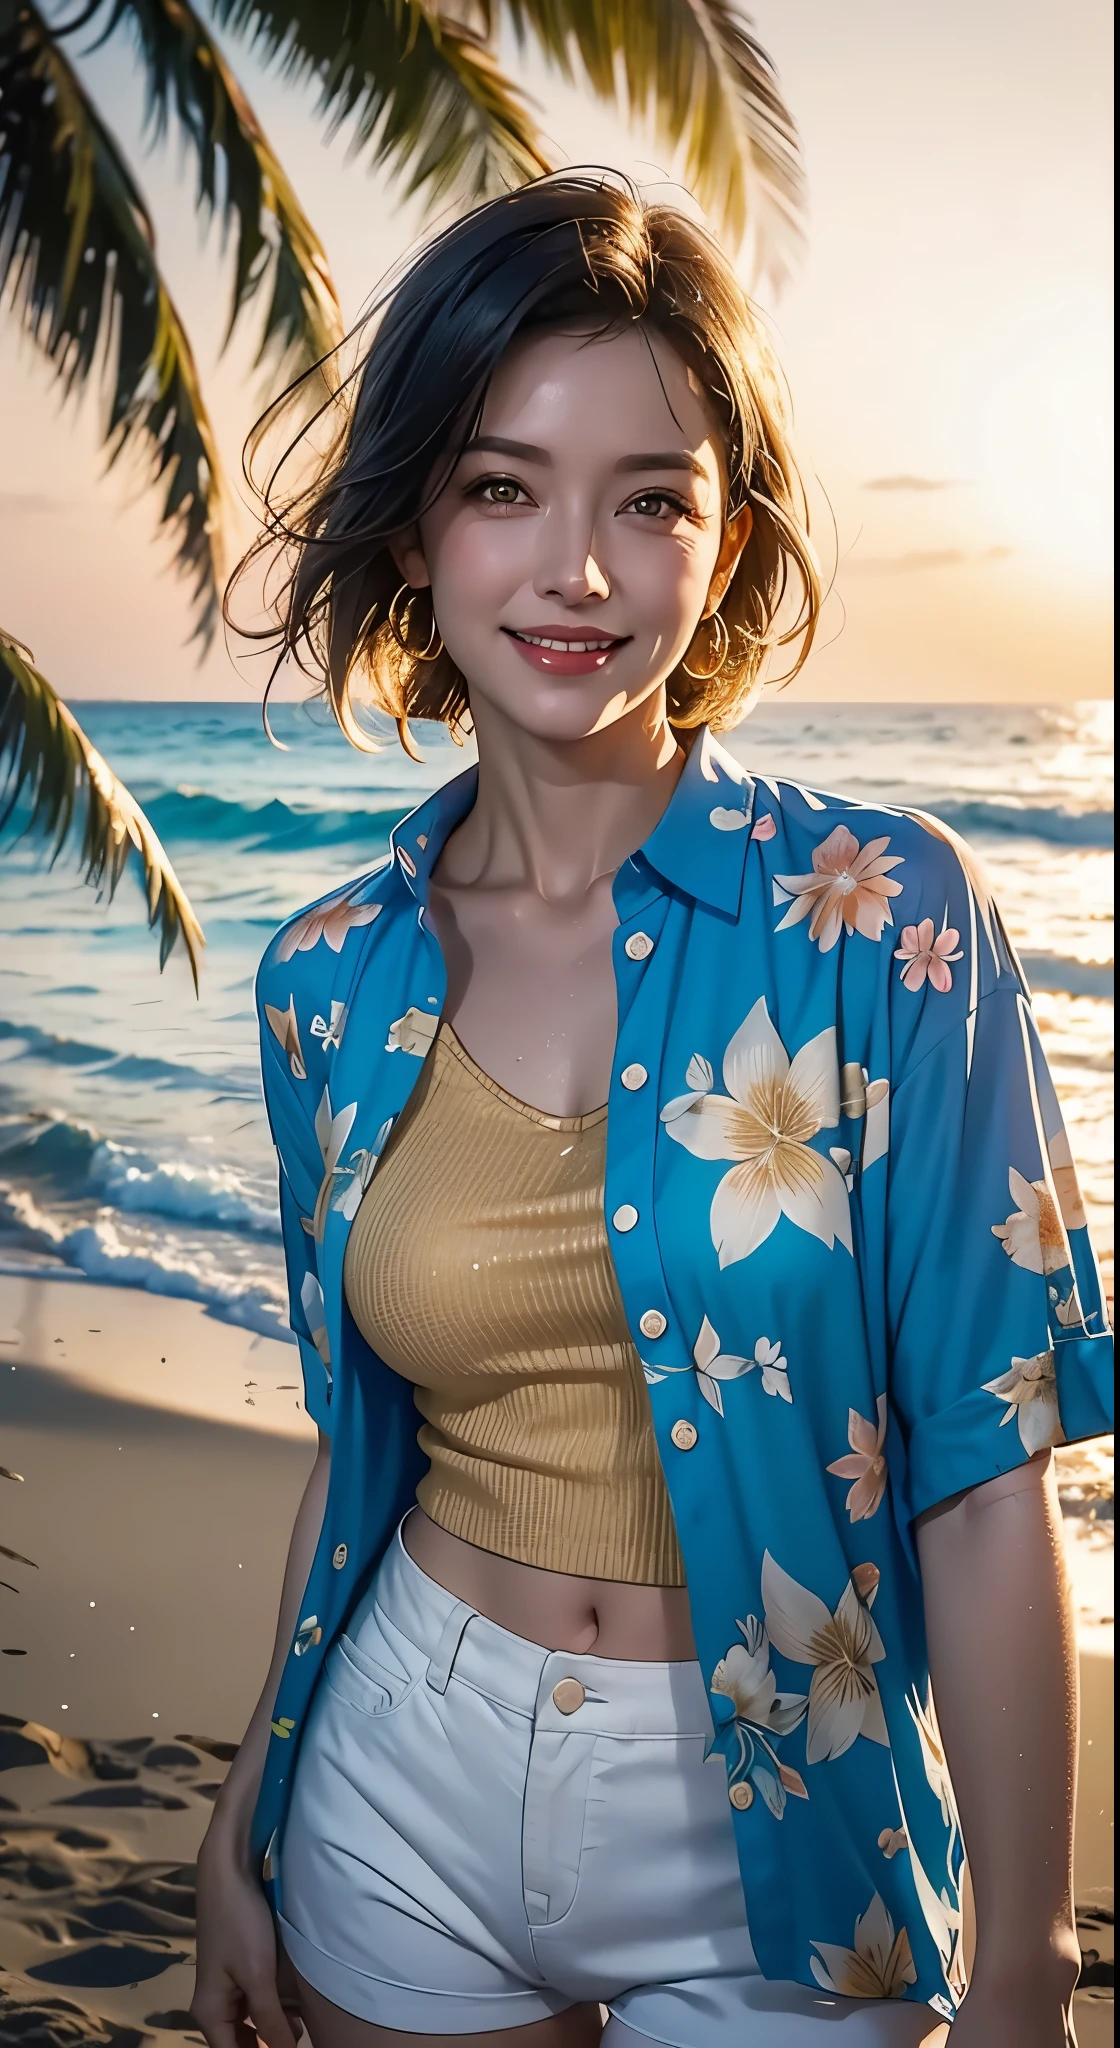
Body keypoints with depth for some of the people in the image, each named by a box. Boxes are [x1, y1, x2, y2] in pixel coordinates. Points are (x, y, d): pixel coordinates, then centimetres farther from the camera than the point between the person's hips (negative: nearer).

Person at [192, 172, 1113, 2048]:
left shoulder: (881, 918, -15)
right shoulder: (334, 982, -4)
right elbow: (358, 1440, 6)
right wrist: (244, 1821, 10)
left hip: (780, 1845, -3)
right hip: (404, 1811, 3)